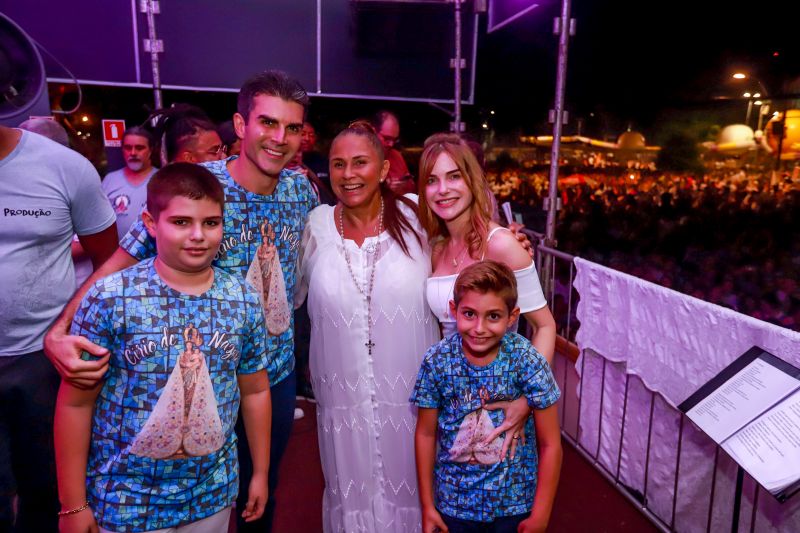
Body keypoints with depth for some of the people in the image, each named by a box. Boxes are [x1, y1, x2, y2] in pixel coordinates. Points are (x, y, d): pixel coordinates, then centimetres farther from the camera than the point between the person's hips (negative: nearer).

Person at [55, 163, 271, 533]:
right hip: (123, 500, -2)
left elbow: (255, 391, 2)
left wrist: (260, 473, 7)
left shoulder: (244, 302, -7)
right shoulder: (109, 298, -16)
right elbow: (76, 403, -10)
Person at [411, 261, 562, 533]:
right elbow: (426, 434, -6)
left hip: (515, 503, 0)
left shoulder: (528, 362, -21)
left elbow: (550, 444, -13)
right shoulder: (436, 361, -17)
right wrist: (427, 504, 0)